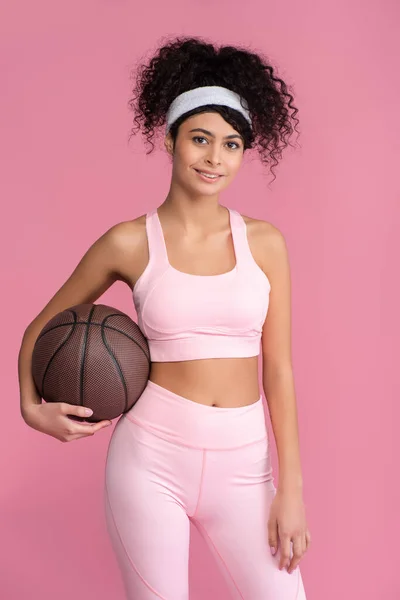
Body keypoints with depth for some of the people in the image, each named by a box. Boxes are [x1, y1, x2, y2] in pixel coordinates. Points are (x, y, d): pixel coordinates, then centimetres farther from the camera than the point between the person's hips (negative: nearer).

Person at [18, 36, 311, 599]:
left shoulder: (264, 242, 2)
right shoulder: (130, 243, -2)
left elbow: (278, 368, 2)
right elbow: (41, 328, 11)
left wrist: (291, 488, -1)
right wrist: (32, 407, -4)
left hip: (242, 462, 2)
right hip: (152, 455, -1)